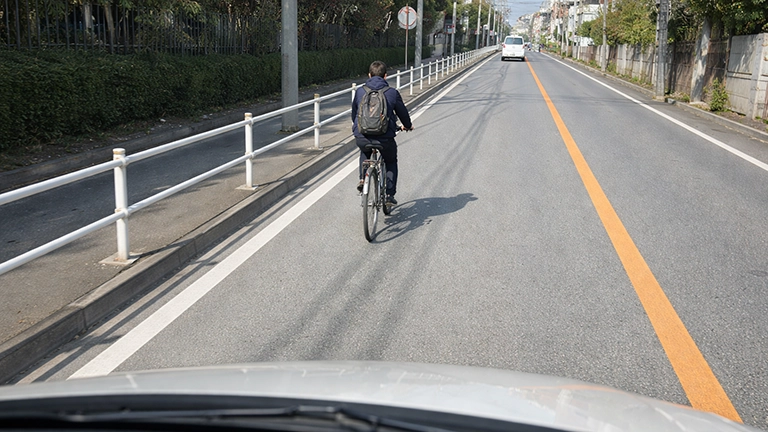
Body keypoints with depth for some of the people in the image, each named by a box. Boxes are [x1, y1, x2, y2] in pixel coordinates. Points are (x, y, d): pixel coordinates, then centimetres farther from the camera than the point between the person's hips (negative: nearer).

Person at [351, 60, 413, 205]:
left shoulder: (360, 91, 7)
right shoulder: (392, 92, 1)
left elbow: (354, 112, 20)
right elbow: (402, 112, 13)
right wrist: (407, 126, 34)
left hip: (362, 138, 2)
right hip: (384, 138, -2)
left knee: (365, 152, 38)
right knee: (391, 161, 27)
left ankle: (362, 179, 20)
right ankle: (389, 194, 17)